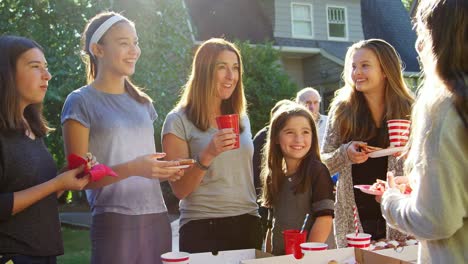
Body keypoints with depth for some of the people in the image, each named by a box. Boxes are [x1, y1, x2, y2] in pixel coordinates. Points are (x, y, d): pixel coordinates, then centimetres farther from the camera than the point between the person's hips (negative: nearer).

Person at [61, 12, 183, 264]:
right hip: (114, 221, -5)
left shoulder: (142, 102, 14)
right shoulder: (81, 102, -3)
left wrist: (166, 170, 1)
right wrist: (132, 168, -22)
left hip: (157, 218, 6)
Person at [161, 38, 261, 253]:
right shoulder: (179, 121, -7)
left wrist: (263, 225, 15)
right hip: (203, 230, -5)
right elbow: (179, 190, -10)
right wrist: (206, 156, -24)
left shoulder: (242, 119, 10)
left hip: (248, 225, 5)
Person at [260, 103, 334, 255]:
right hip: (277, 257, 5)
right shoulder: (275, 176, 6)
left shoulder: (317, 171, -10)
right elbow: (273, 224, 12)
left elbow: (325, 217, -16)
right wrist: (268, 255, 5)